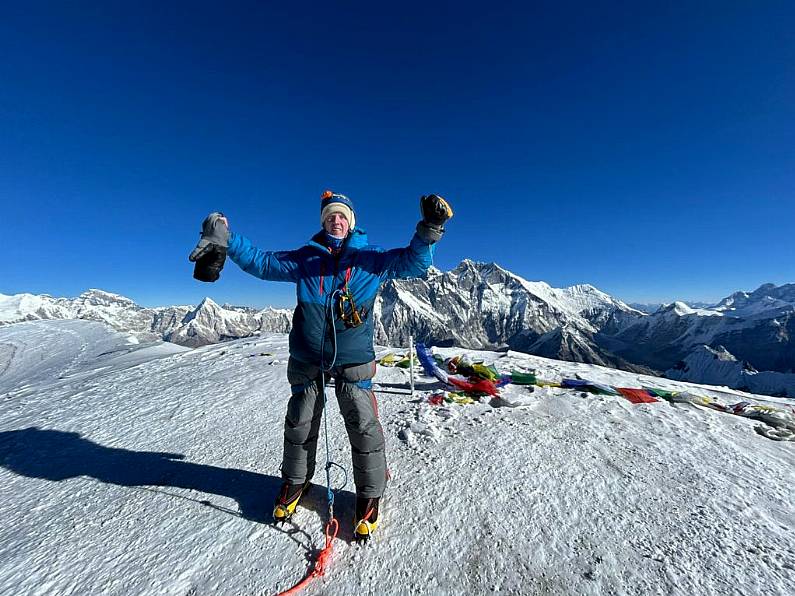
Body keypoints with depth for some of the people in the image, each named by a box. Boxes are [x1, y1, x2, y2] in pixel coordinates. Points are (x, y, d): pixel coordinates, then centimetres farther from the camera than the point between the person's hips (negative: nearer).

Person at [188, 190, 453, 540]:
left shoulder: (371, 258, 2)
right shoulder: (305, 258, 7)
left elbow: (411, 263, -6)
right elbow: (261, 262, 8)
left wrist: (428, 232, -20)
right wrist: (226, 241, -3)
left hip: (353, 360, -2)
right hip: (307, 358, 3)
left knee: (364, 427, 1)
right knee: (299, 426, 18)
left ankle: (369, 495, 27)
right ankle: (295, 482, 45)